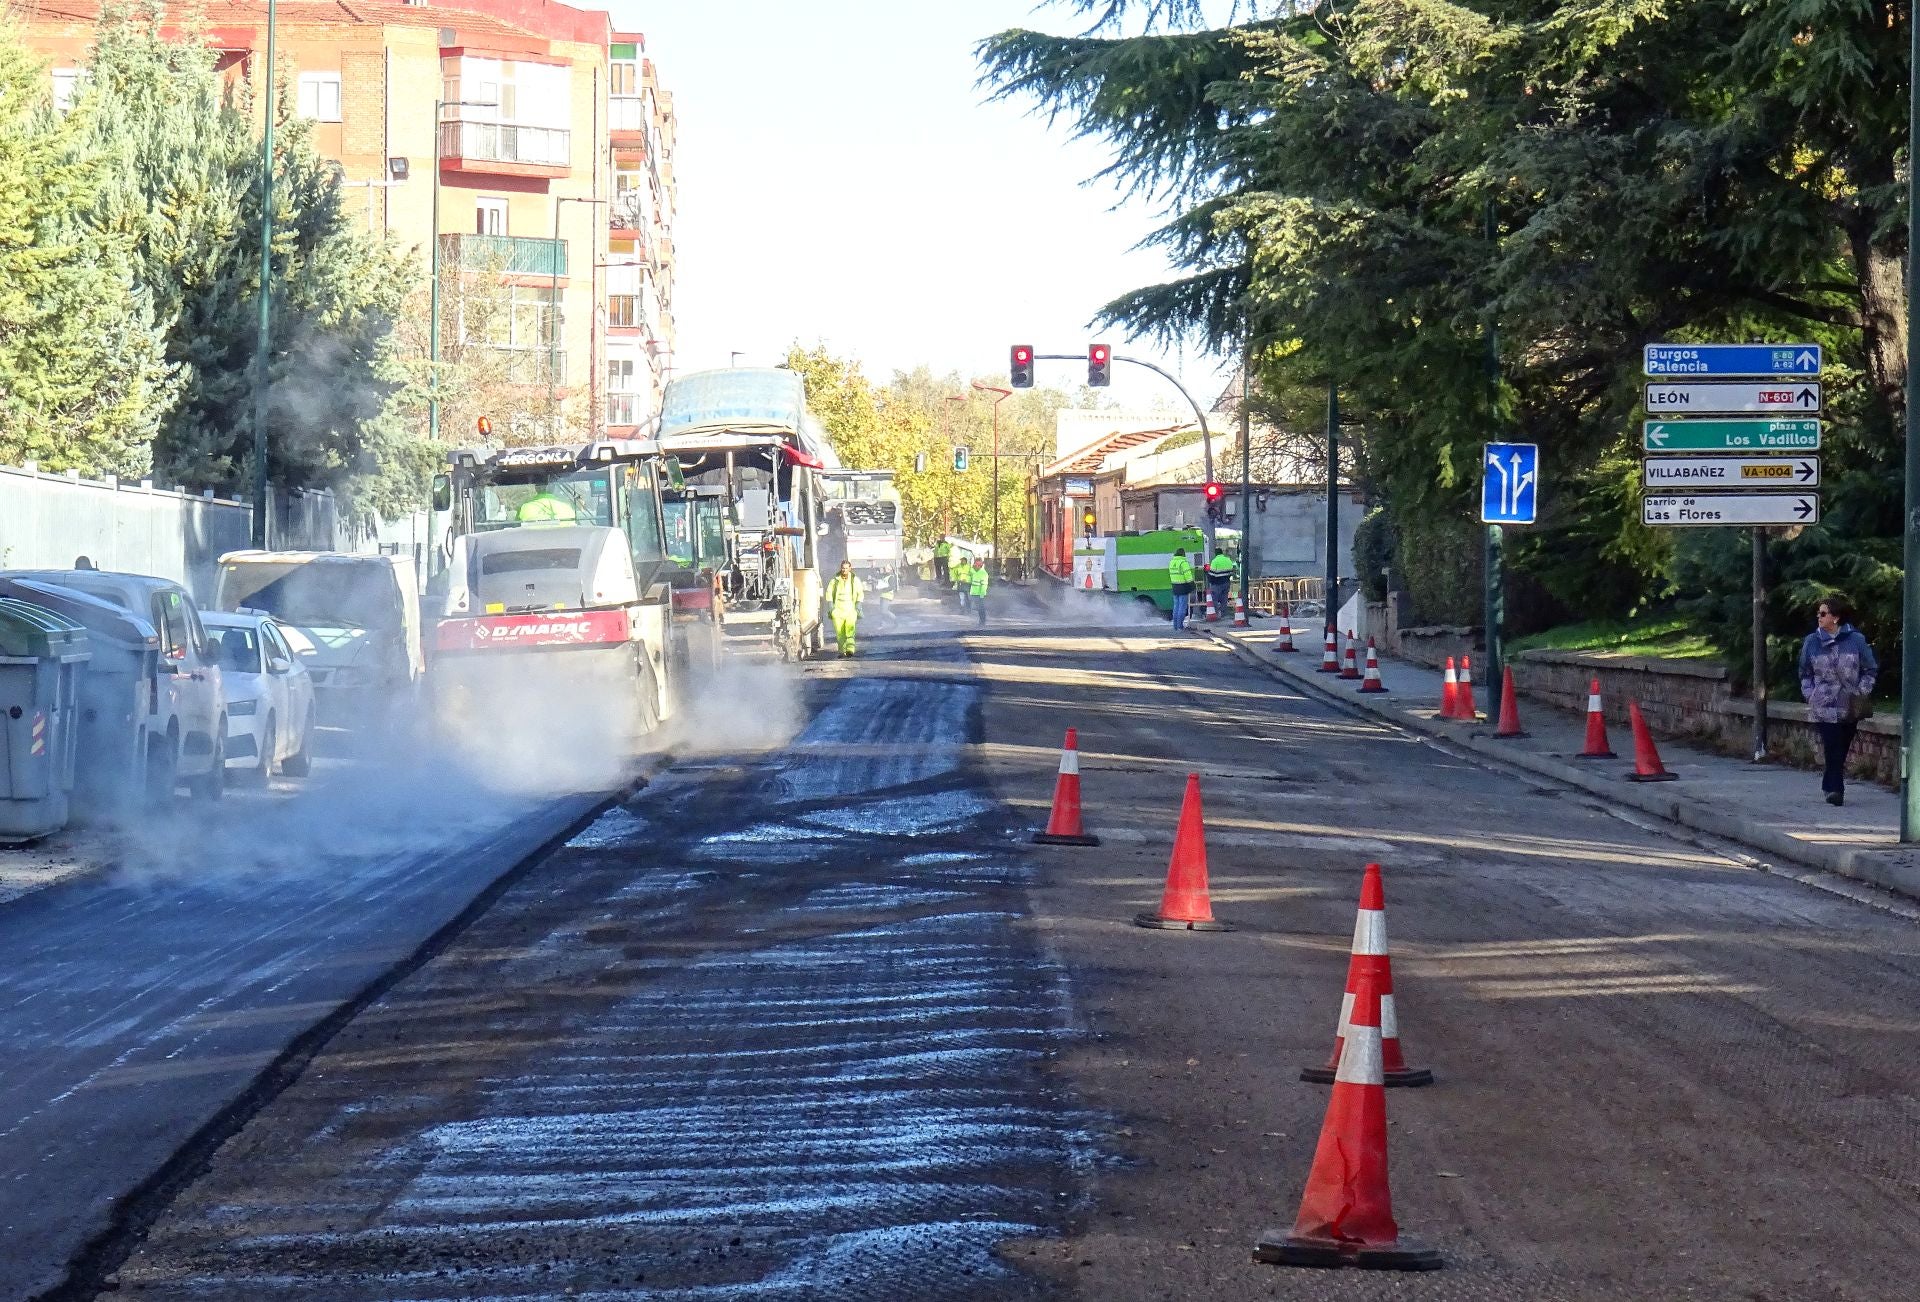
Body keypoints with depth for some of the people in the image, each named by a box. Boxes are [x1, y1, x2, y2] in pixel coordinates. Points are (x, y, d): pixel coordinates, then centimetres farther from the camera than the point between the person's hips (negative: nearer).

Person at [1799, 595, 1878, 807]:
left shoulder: (1856, 640, 1)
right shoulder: (1811, 642, 5)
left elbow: (1871, 669, 9)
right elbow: (1805, 673, 16)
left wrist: (1862, 692, -2)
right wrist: (1809, 694, 3)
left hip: (1850, 707, 0)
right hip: (1824, 707, 0)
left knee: (1842, 749, 6)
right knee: (1833, 748, -13)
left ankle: (1831, 786, 20)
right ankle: (1835, 789, -13)